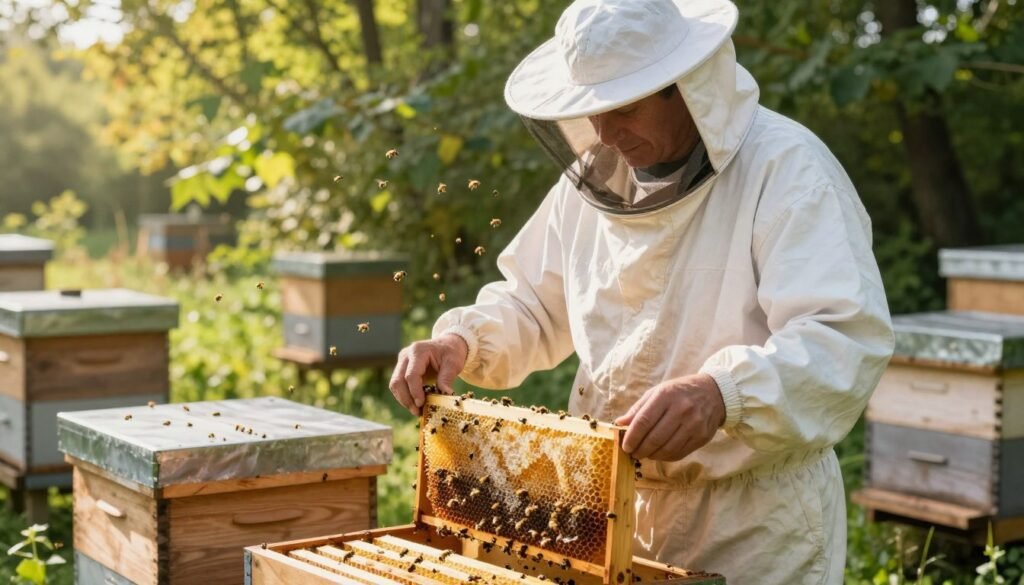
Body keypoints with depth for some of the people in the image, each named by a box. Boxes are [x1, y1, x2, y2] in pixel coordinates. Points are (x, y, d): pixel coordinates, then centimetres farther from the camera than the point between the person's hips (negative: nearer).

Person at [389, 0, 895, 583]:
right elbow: (534, 305, 14)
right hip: (623, 510, 6)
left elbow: (848, 338, -29)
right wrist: (461, 340, -6)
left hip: (757, 526, -6)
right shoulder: (596, 178, 4)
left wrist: (724, 393, -45)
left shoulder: (785, 168, -18)